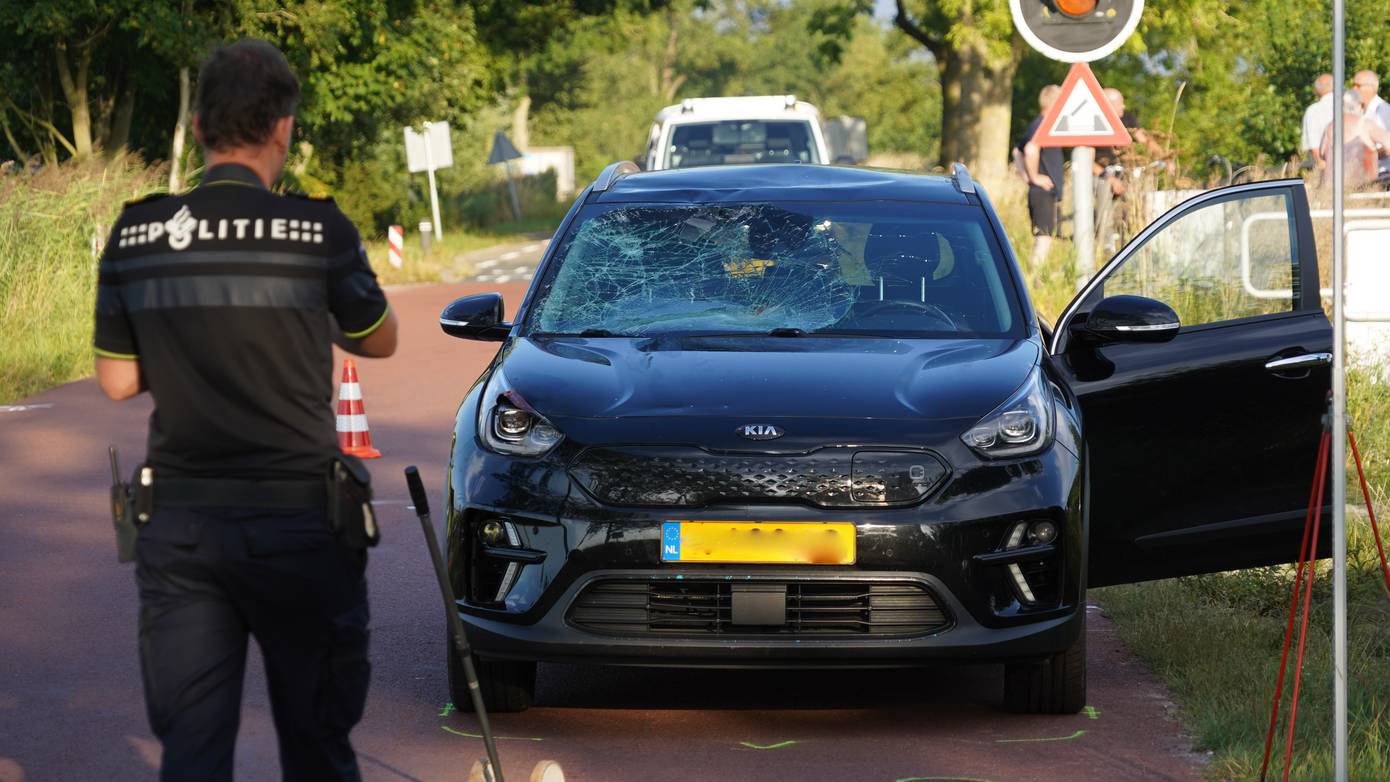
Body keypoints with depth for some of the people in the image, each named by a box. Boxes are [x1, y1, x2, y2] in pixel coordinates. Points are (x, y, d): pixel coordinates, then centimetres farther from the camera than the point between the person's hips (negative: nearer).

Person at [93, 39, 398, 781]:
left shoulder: (136, 234, 0)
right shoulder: (319, 231, -9)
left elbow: (118, 380, 6)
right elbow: (380, 341, 7)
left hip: (176, 523, 3)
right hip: (296, 519, -2)